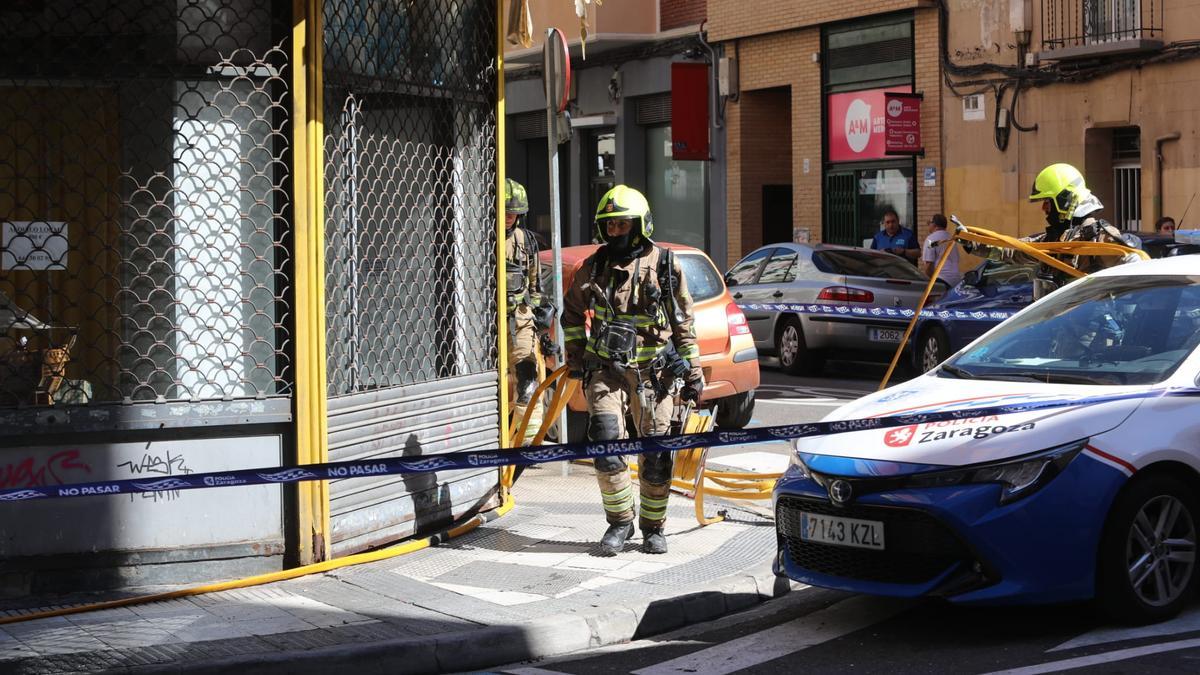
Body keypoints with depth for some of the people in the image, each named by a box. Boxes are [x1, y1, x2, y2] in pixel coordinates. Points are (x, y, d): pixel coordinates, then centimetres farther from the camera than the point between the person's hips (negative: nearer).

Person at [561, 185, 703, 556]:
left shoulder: (665, 266, 0)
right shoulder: (592, 269, 5)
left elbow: (684, 323, 6)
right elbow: (572, 313, 22)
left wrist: (693, 372, 5)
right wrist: (575, 356, 14)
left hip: (653, 372, -1)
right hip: (606, 369, 1)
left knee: (655, 455, 3)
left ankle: (653, 527, 18)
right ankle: (620, 521, 3)